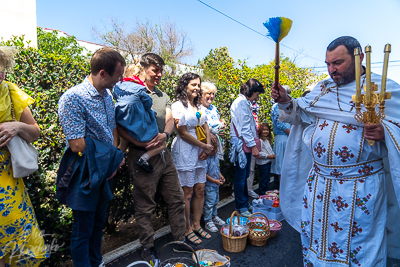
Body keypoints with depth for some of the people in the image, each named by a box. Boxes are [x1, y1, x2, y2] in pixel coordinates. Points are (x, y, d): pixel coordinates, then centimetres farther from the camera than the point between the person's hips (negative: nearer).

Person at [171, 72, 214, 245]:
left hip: (200, 153, 7)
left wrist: (207, 148, -3)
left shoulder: (199, 107, 14)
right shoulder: (178, 106, -8)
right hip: (185, 153, -7)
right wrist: (204, 146, -8)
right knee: (187, 192, 2)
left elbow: (206, 128, 14)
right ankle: (187, 229, 18)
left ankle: (196, 224, 27)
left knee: (200, 190, 11)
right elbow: (183, 133, -12)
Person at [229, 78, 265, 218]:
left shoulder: (244, 103, 19)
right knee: (241, 176, -1)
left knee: (244, 176, 16)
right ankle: (241, 206, 8)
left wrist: (253, 143, 16)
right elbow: (244, 127, -18)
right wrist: (253, 146, -18)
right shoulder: (241, 103, -13)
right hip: (241, 145, -10)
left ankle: (245, 203, 26)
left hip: (247, 145, 10)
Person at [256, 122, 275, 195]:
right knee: (263, 179, -2)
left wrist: (273, 155, 5)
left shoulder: (267, 140, 13)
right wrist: (267, 156, -22)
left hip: (268, 162, 9)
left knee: (267, 179, 17)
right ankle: (262, 193, 10)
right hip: (262, 163, -9)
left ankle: (266, 192, 29)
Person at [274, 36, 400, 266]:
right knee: (315, 234, 18)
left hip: (360, 187, -4)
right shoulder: (323, 88, 11)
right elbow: (301, 115, 13)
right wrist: (286, 102, -4)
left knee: (358, 243, 9)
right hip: (318, 182, 5)